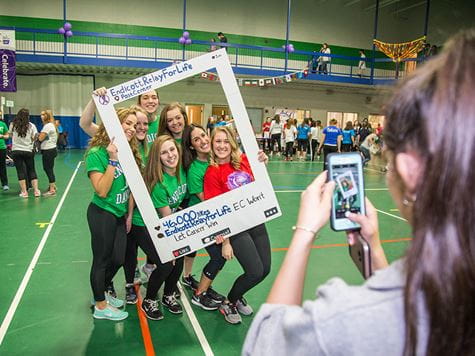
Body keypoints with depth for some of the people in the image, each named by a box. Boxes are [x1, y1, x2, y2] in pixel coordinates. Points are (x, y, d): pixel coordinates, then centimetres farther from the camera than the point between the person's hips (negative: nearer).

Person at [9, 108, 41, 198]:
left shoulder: (12, 125, -2)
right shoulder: (31, 126, -4)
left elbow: (10, 135, 12)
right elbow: (34, 138, -4)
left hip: (16, 151, 0)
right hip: (28, 151, 0)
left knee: (20, 171, 4)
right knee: (32, 170, 10)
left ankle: (24, 192, 5)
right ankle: (36, 190, 7)